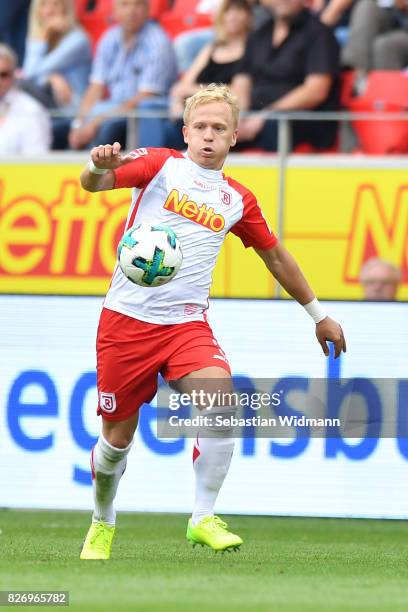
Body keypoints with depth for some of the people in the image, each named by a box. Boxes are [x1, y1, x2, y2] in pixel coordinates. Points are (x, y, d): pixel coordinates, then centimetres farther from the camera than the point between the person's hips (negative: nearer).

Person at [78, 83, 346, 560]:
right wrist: (98, 167, -38)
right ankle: (102, 524, 33)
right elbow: (94, 183, -13)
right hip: (127, 319, -2)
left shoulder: (237, 200, 10)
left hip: (187, 324, 2)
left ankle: (203, 519, -15)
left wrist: (318, 313, 28)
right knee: (118, 436, 6)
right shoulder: (160, 165, 1)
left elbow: (275, 257, 23)